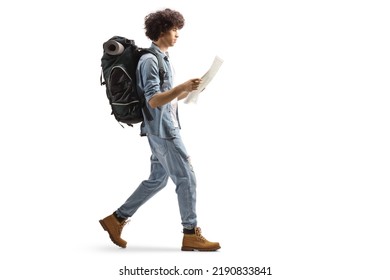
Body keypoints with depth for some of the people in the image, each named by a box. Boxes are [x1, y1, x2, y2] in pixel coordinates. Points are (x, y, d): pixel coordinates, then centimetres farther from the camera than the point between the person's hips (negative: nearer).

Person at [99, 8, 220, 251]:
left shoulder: (163, 58, 16)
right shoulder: (150, 60, -15)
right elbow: (153, 101, -22)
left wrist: (188, 89, 7)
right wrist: (182, 87, -29)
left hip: (166, 128, 10)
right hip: (162, 130, -10)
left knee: (157, 179, 14)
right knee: (186, 178, -5)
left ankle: (116, 219, 20)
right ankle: (191, 235, 3)